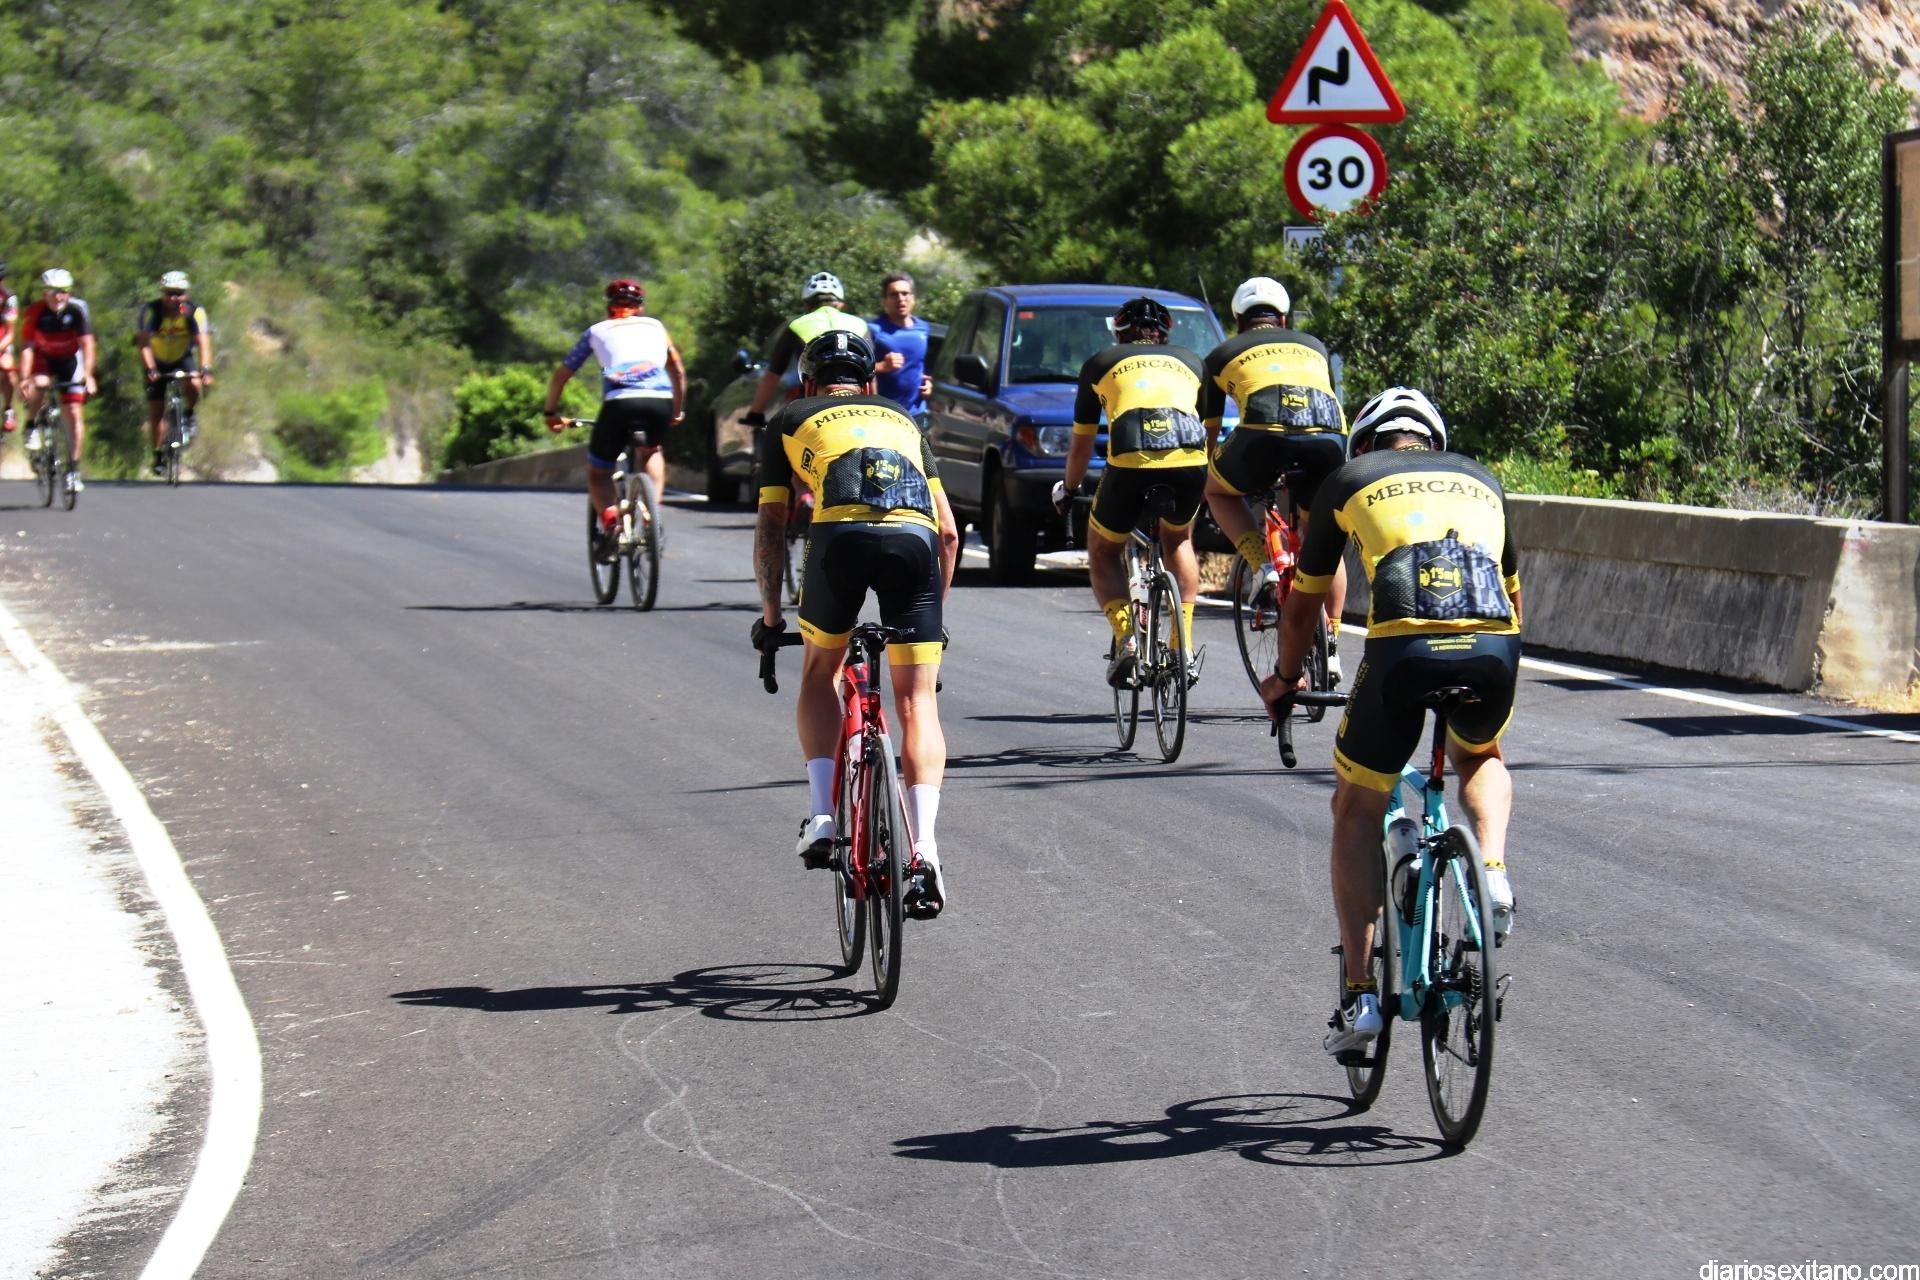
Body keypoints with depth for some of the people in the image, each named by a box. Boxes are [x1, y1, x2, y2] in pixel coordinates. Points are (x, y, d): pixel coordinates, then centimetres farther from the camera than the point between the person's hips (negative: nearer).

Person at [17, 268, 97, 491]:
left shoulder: (78, 310, -24)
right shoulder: (35, 313, -23)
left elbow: (87, 345, -26)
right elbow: (27, 347, -27)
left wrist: (88, 376, -37)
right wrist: (24, 378, -39)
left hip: (70, 360, 0)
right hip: (44, 359, 0)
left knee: (75, 414, -8)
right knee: (38, 383, -34)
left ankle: (74, 467, 0)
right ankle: (31, 428, -9)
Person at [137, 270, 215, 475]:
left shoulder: (195, 311, -22)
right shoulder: (150, 311, -24)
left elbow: (203, 342, -30)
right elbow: (144, 343, -31)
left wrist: (206, 369, -45)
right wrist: (150, 369, -44)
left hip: (183, 359, 0)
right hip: (158, 363, 0)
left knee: (194, 383, -31)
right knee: (155, 412, -5)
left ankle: (189, 415, -1)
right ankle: (159, 454, 11)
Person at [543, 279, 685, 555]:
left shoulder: (597, 330, 26)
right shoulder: (655, 326, 31)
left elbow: (560, 375, 27)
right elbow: (678, 370, 34)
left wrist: (551, 413, 38)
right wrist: (678, 412, 44)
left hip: (620, 403, -2)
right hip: (660, 401, 2)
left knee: (597, 473, 18)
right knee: (651, 453, 33)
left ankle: (609, 517, -13)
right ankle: (653, 510, 10)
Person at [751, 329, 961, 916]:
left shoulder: (791, 421, 30)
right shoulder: (902, 420, 36)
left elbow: (771, 528, 24)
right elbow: (949, 532, 31)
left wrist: (770, 614, 33)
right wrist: (935, 617, 39)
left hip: (842, 537, -1)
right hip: (914, 540, 1)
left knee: (819, 672, 23)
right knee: (917, 700, 6)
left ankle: (822, 815, 8)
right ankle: (924, 849, -8)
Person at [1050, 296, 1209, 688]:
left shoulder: (1101, 363, 27)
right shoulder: (1190, 362, 31)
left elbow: (1080, 447, 34)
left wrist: (1068, 489, 52)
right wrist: (1210, 480, 60)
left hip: (1131, 463, -2)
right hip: (1190, 461, 2)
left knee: (1102, 552, 23)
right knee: (1178, 542, 32)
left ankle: (1125, 636, -1)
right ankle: (1185, 647, 20)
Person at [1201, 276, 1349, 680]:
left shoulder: (1223, 354, 30)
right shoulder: (1312, 345, 36)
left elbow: (1208, 431, 37)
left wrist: (1200, 483, 53)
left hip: (1264, 434, -2)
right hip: (1328, 435, 3)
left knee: (1220, 491, 29)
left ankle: (1264, 567, 8)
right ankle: (1330, 646, 19)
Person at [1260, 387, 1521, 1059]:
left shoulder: (1351, 480, 22)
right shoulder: (1481, 479, 30)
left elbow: (1305, 600, 32)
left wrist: (1285, 677, 50)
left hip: (1404, 650, -2)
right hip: (1495, 650, 3)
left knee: (1357, 811, 19)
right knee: (1480, 758, 36)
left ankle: (1359, 992, 10)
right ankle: (1494, 873, 7)